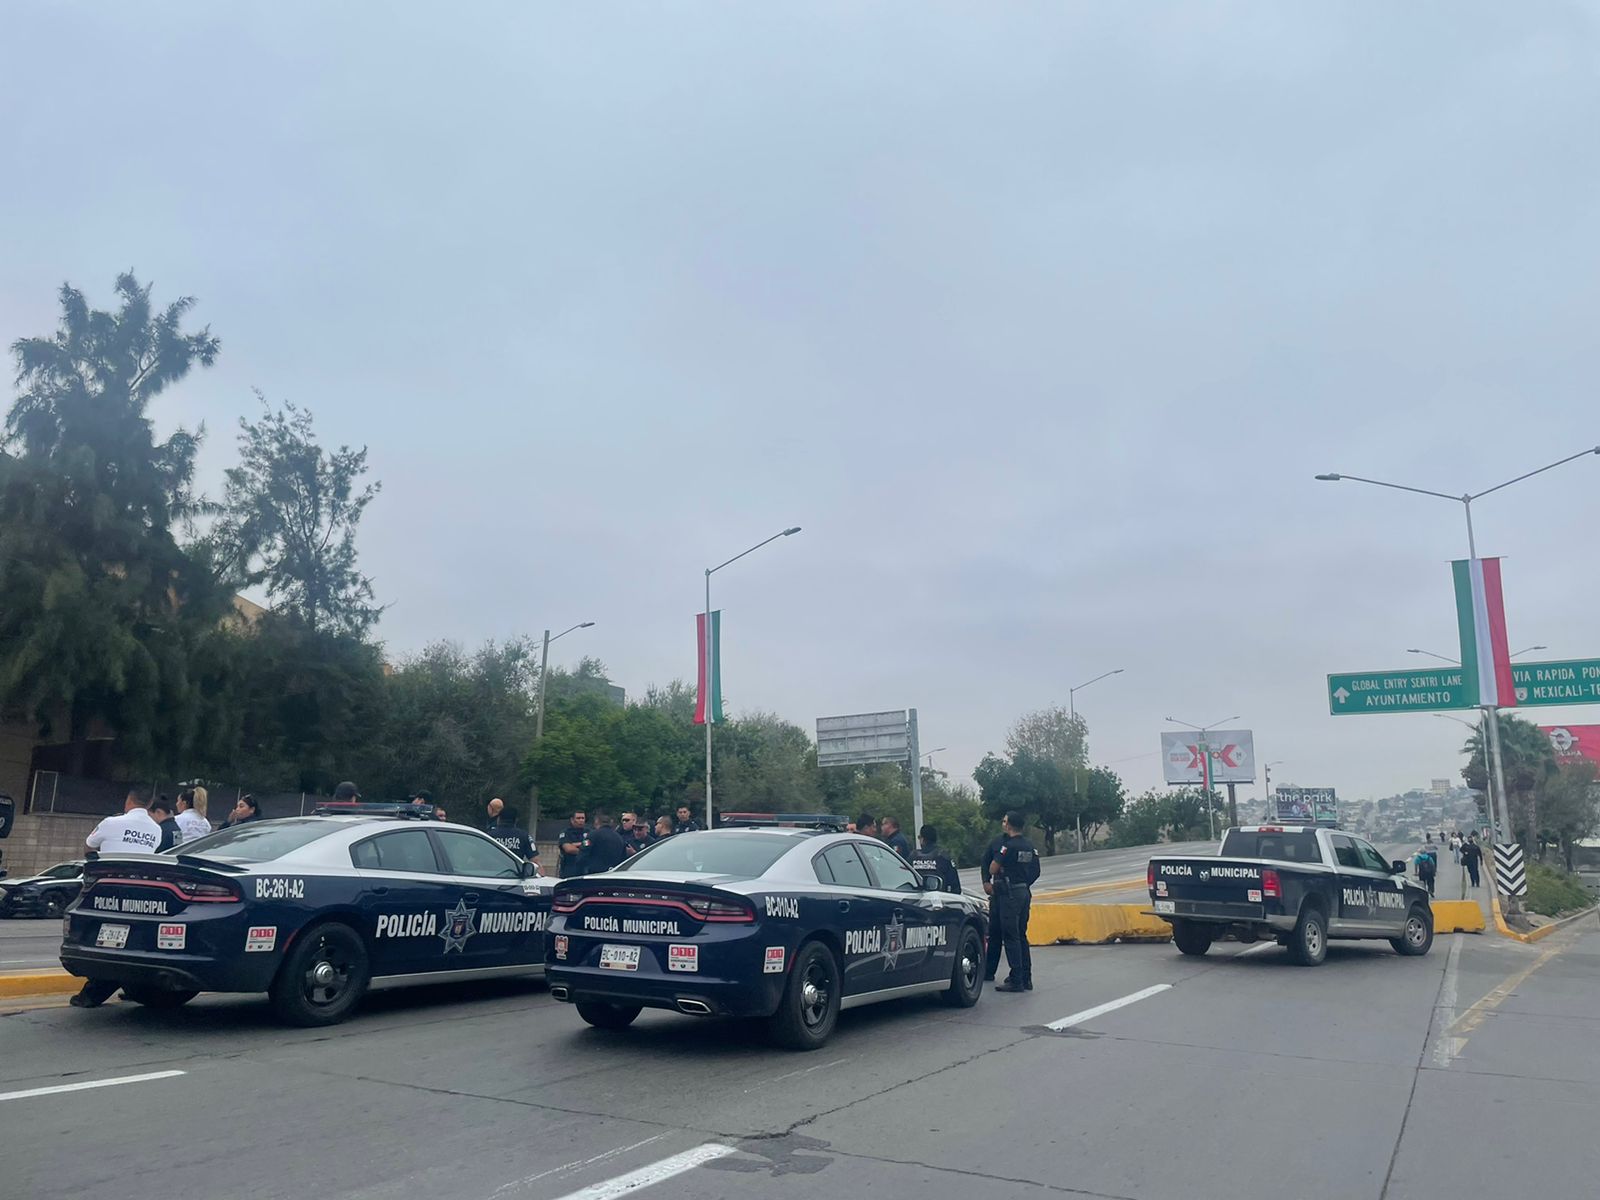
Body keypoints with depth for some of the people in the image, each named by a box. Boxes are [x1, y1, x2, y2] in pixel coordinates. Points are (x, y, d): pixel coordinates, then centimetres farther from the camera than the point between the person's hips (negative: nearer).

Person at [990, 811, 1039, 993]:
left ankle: (1016, 980, -3)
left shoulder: (1009, 846, -16)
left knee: (1011, 937, -4)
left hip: (1010, 894, -8)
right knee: (1021, 936, 15)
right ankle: (1026, 978, 18)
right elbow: (1035, 872, 15)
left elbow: (992, 869, -14)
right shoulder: (1029, 846, 9)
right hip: (1025, 892, 8)